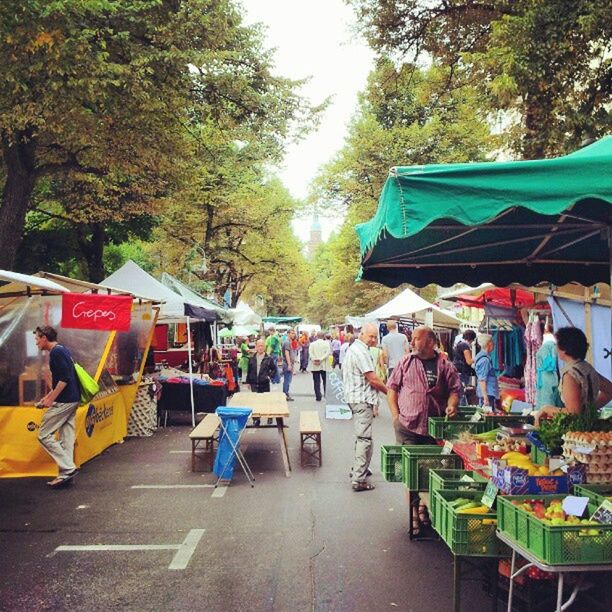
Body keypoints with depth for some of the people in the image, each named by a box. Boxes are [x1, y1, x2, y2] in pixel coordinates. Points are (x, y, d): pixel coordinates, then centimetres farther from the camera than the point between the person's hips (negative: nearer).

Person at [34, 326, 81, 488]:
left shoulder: (56, 352, -13)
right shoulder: (63, 350, 16)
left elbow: (64, 379, -21)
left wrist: (51, 399, -16)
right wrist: (48, 396, 23)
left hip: (64, 402, -9)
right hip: (72, 400, 10)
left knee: (44, 435, -3)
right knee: (66, 438, 9)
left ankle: (68, 468, -6)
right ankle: (66, 473, 11)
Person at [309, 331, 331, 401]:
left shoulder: (312, 344, 3)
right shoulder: (326, 343, 1)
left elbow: (310, 353, -10)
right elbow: (328, 353, -12)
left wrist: (314, 359, -17)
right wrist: (321, 359, -16)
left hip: (315, 366, 0)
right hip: (324, 365, 0)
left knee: (316, 381, 4)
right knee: (325, 381, 10)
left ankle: (318, 397, 0)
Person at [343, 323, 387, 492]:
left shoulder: (353, 348, 16)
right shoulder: (361, 351, -18)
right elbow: (373, 379, -19)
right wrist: (388, 391, -4)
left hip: (355, 397, 11)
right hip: (362, 399, -11)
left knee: (361, 436, 22)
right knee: (364, 438, -9)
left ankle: (358, 469, 34)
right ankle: (359, 480, -7)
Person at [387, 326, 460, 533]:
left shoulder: (445, 366, 3)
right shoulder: (406, 362, 6)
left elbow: (454, 390, 7)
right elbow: (392, 387, 8)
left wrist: (451, 405, -14)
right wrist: (395, 414, 1)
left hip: (434, 427, 0)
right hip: (407, 425, 0)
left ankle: (424, 504, 26)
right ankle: (415, 509, 11)